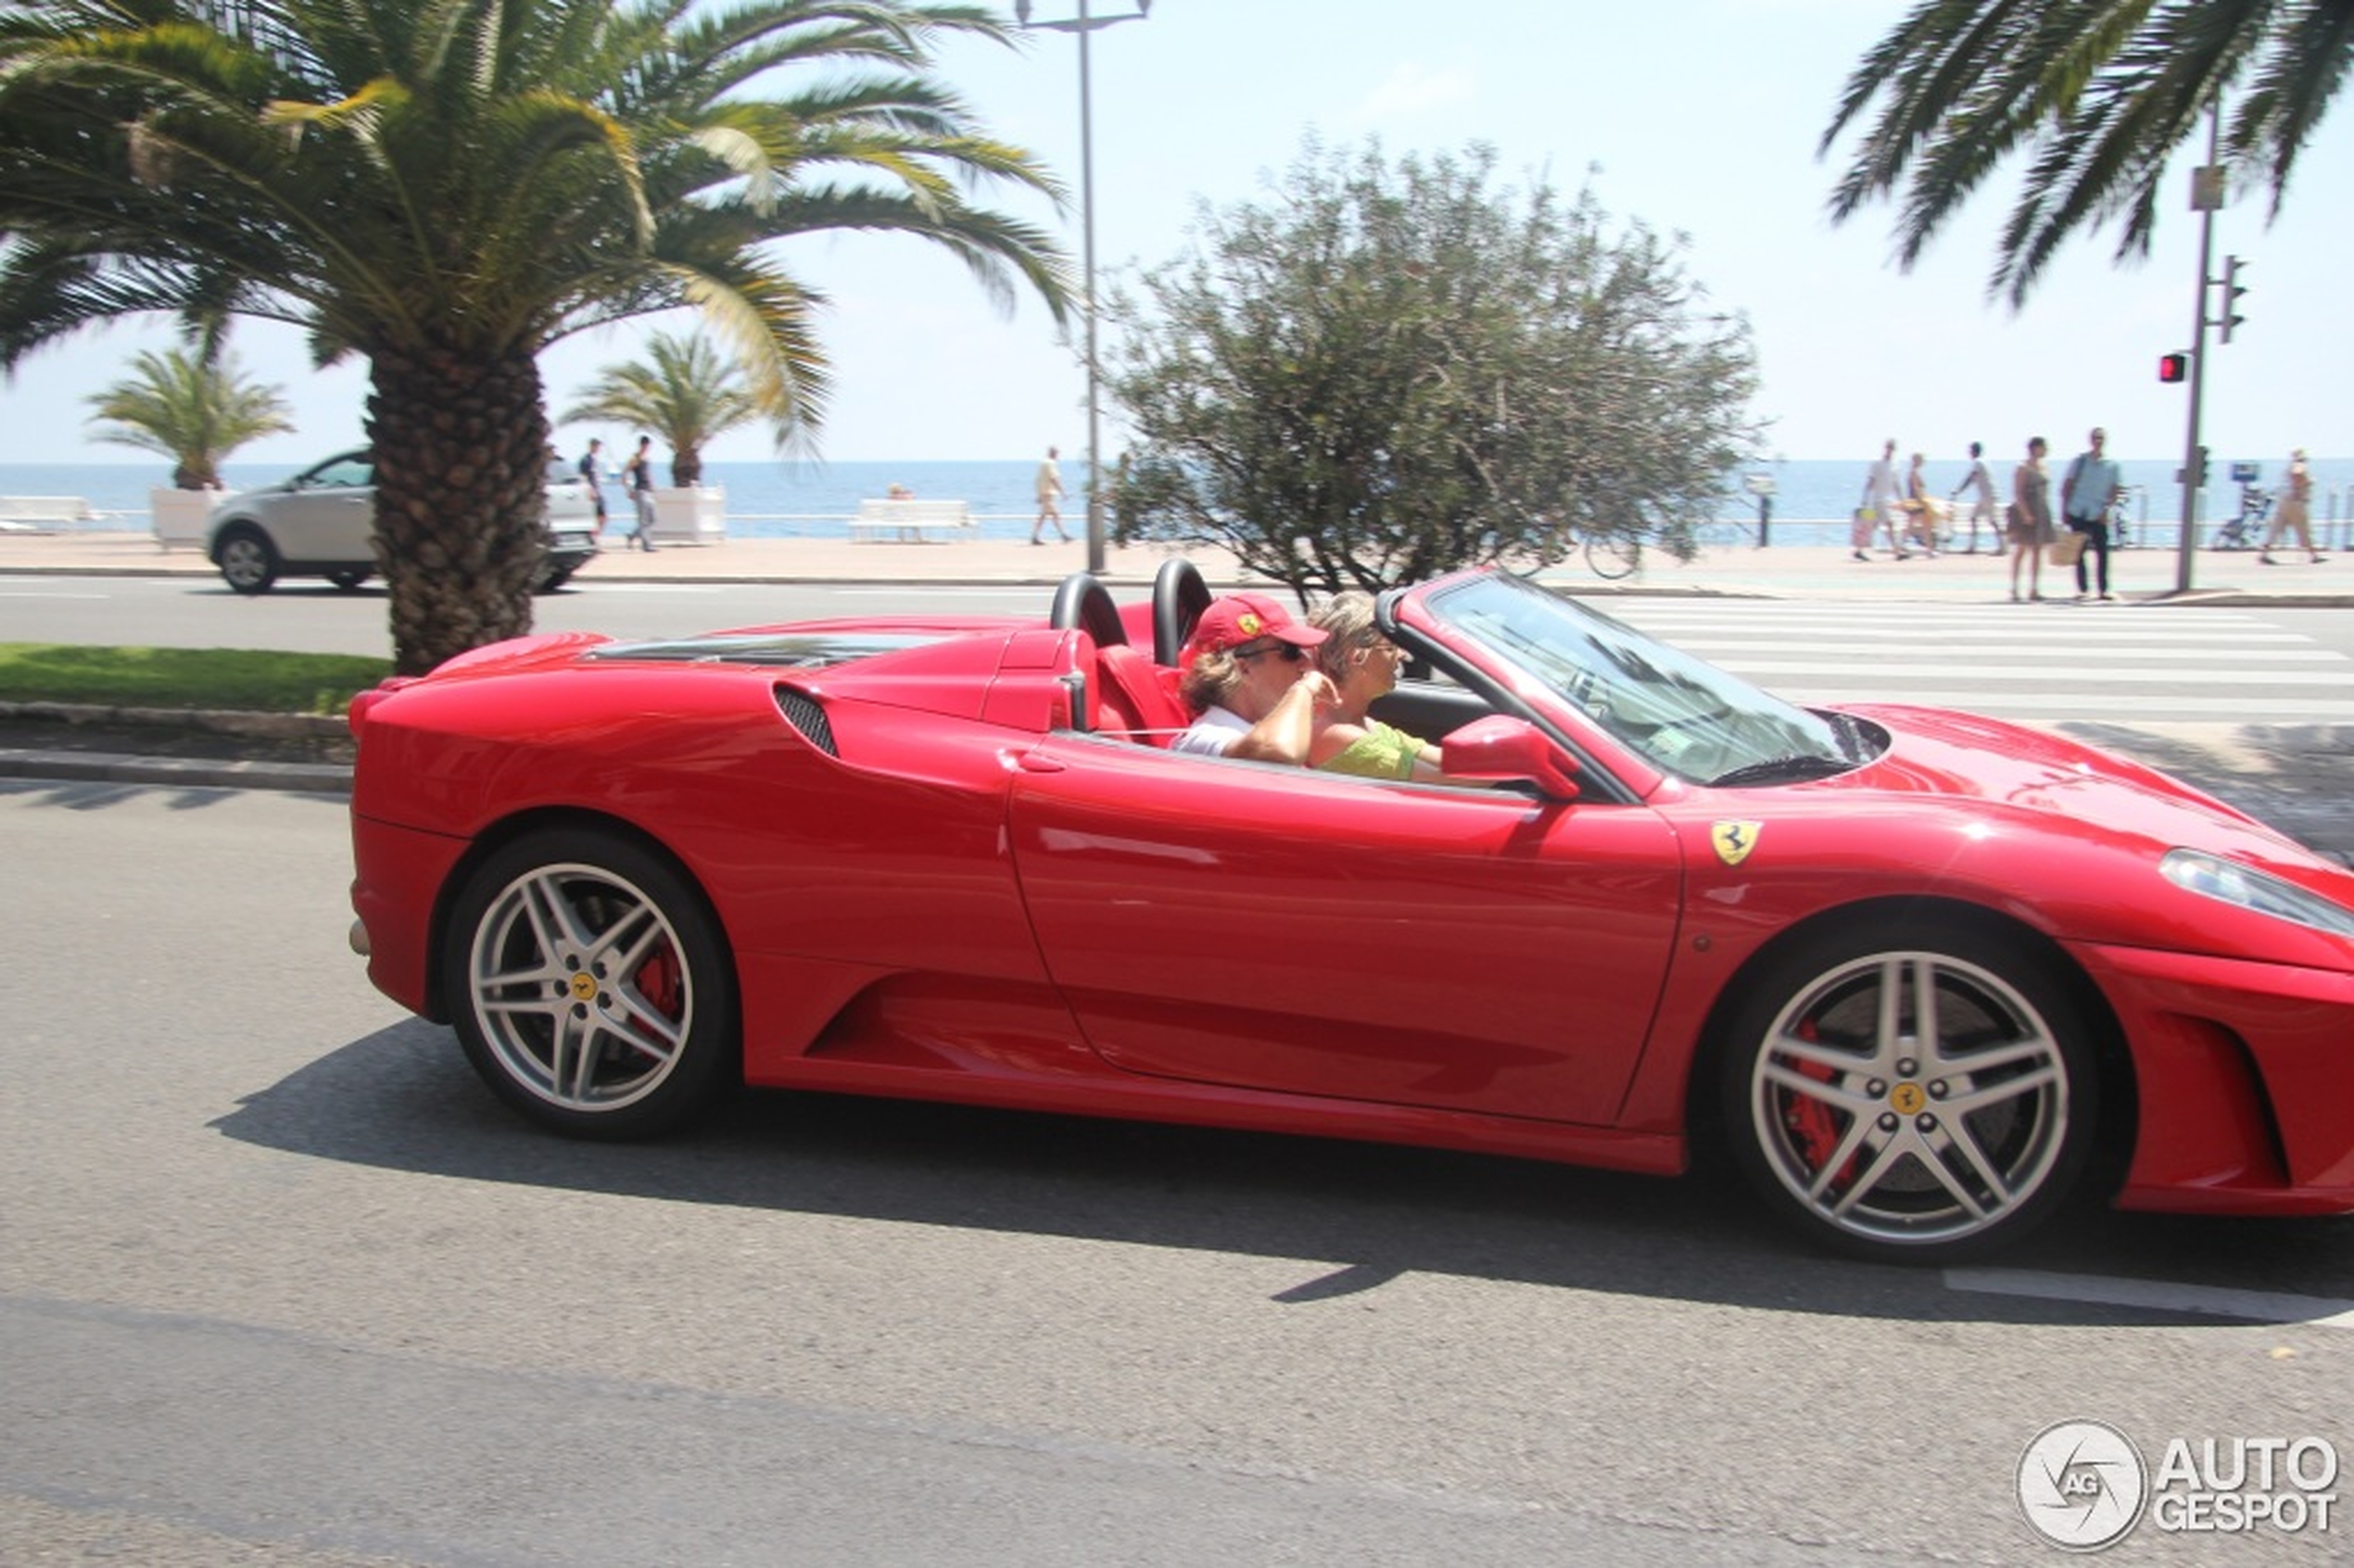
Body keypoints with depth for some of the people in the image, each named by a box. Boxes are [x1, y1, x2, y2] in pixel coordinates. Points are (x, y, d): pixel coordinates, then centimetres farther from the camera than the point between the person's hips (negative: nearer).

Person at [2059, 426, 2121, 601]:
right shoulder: (2080, 460, 4)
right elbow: (2067, 485, 5)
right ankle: (2083, 588, 11)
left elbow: (2116, 490, 4)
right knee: (2079, 552, 3)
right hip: (2078, 513, 0)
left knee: (2102, 552, -1)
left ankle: (2104, 589, 5)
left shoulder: (2112, 464, 3)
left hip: (2098, 516, 0)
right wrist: (2064, 509, 0)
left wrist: (2107, 509, -10)